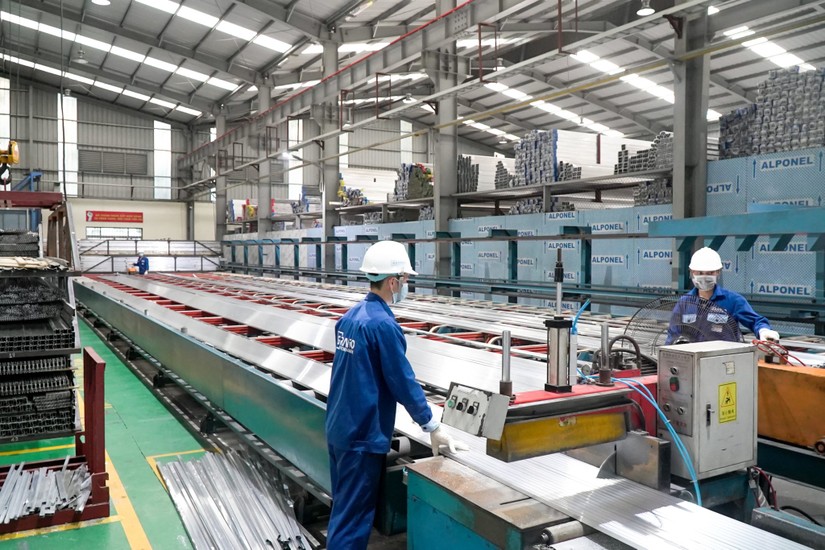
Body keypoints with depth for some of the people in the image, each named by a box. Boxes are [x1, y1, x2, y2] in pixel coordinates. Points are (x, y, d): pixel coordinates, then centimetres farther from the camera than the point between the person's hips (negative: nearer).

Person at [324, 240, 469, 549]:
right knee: (353, 516, 2)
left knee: (344, 508, 21)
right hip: (363, 435, -9)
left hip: (339, 428, 9)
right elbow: (403, 382, -18)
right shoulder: (383, 324, -21)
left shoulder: (351, 315, 6)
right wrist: (433, 427, -8)